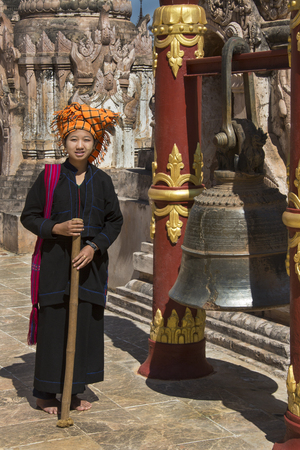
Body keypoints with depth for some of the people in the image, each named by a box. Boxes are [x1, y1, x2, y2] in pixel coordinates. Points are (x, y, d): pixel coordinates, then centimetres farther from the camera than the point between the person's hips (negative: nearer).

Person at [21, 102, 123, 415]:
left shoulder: (101, 180, 5)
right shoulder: (50, 176, -2)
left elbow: (115, 220, 6)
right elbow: (29, 216, 0)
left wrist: (94, 245, -10)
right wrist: (57, 228, -17)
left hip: (90, 262, 3)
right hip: (55, 261, -3)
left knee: (86, 324, 6)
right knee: (53, 324, 0)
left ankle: (73, 391, 19)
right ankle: (45, 393, 14)